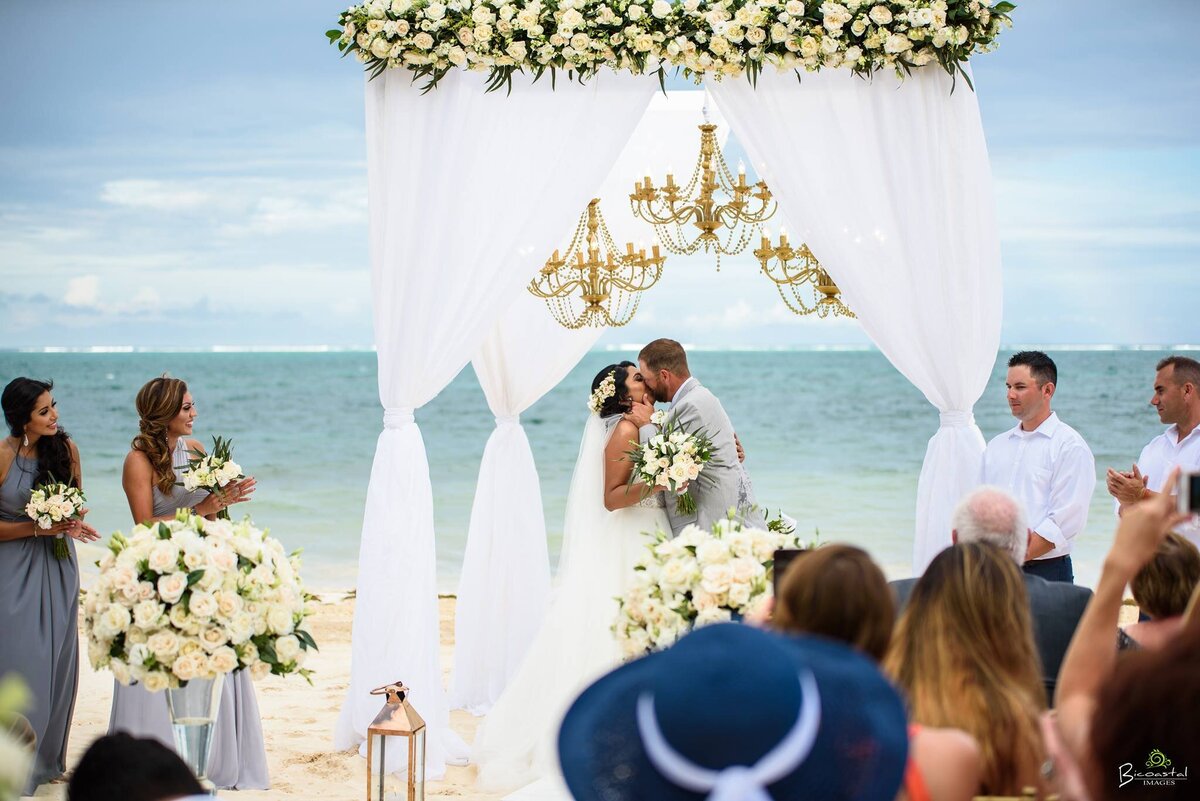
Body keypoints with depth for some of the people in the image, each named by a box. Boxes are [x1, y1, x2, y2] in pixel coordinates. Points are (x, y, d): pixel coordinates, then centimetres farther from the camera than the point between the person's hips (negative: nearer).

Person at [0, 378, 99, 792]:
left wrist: (72, 523, -7)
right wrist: (36, 528, -21)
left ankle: (49, 758, 24)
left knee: (58, 661, 9)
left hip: (58, 566, 5)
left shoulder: (65, 447, -2)